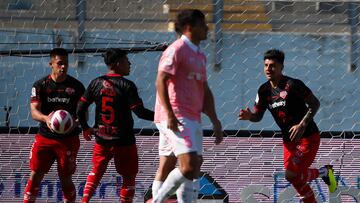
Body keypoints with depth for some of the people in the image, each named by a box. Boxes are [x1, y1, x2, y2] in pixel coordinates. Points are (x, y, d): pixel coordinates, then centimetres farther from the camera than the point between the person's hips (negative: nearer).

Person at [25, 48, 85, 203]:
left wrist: (75, 122, -21)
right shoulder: (40, 85, 1)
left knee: (65, 178, 2)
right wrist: (46, 118, -31)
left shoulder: (76, 86, 1)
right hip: (45, 137, 1)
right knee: (35, 175, -2)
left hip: (68, 139, -1)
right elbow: (34, 111, -8)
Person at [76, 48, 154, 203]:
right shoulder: (127, 86, -13)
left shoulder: (96, 83, 1)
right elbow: (140, 112, -16)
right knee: (129, 177, 8)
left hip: (102, 139, 4)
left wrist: (85, 128, 17)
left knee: (96, 172, 21)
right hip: (124, 141, -4)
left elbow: (80, 108, 2)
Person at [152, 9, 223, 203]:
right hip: (175, 118, -10)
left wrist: (215, 122, 20)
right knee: (189, 165, -19)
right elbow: (161, 81, -15)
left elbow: (205, 91, 25)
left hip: (192, 118, 10)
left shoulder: (200, 56, 21)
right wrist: (169, 114, -23)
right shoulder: (176, 50, -8)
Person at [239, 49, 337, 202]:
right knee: (298, 178, 6)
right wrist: (249, 116, -15)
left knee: (291, 175, -15)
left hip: (308, 137, -7)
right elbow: (258, 115, 8)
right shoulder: (264, 90, 3)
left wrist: (302, 125, -23)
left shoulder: (292, 85, -16)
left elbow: (315, 103, -13)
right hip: (289, 140, 7)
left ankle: (325, 172, 8)